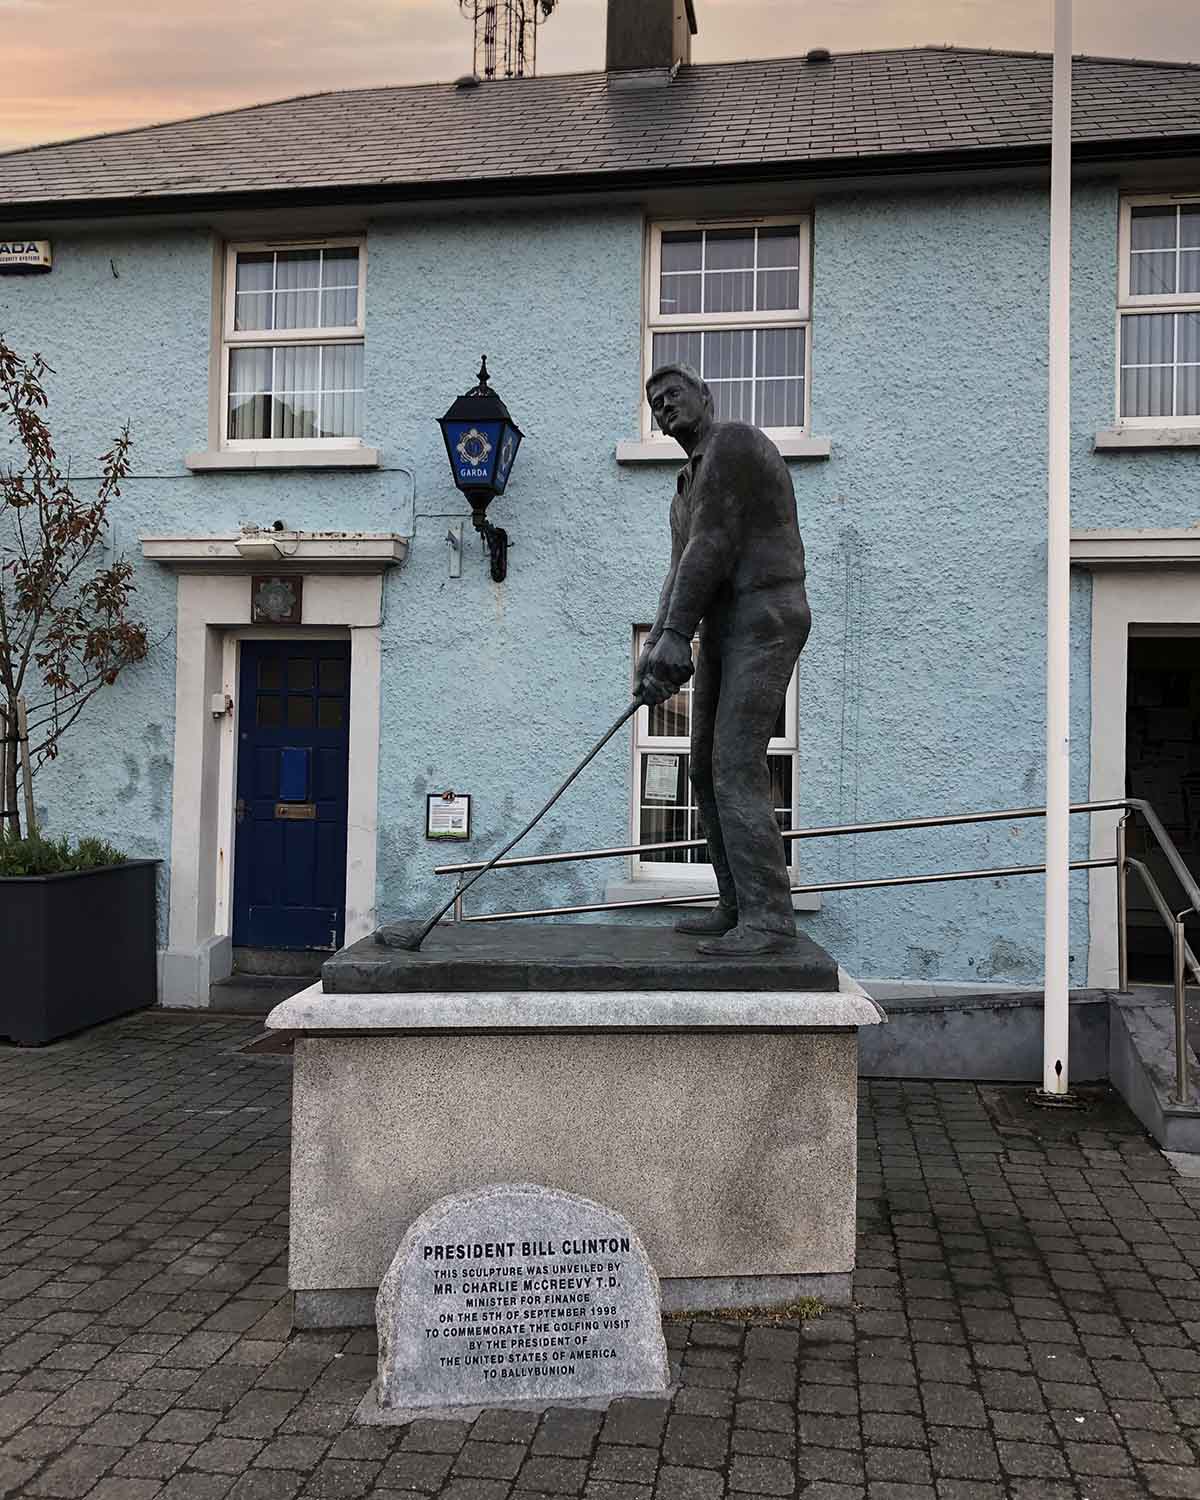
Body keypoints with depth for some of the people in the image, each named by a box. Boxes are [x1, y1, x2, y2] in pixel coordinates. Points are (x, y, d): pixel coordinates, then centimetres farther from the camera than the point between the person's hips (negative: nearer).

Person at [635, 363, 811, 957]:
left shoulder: (734, 441, -6)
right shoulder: (687, 489, 24)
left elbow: (713, 543, -15)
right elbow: (681, 574, 15)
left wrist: (676, 634, -19)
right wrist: (656, 649, -1)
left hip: (765, 616, -10)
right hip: (724, 627, 10)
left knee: (736, 764, -18)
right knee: (708, 768, 7)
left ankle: (769, 918, -17)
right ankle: (737, 909, 12)